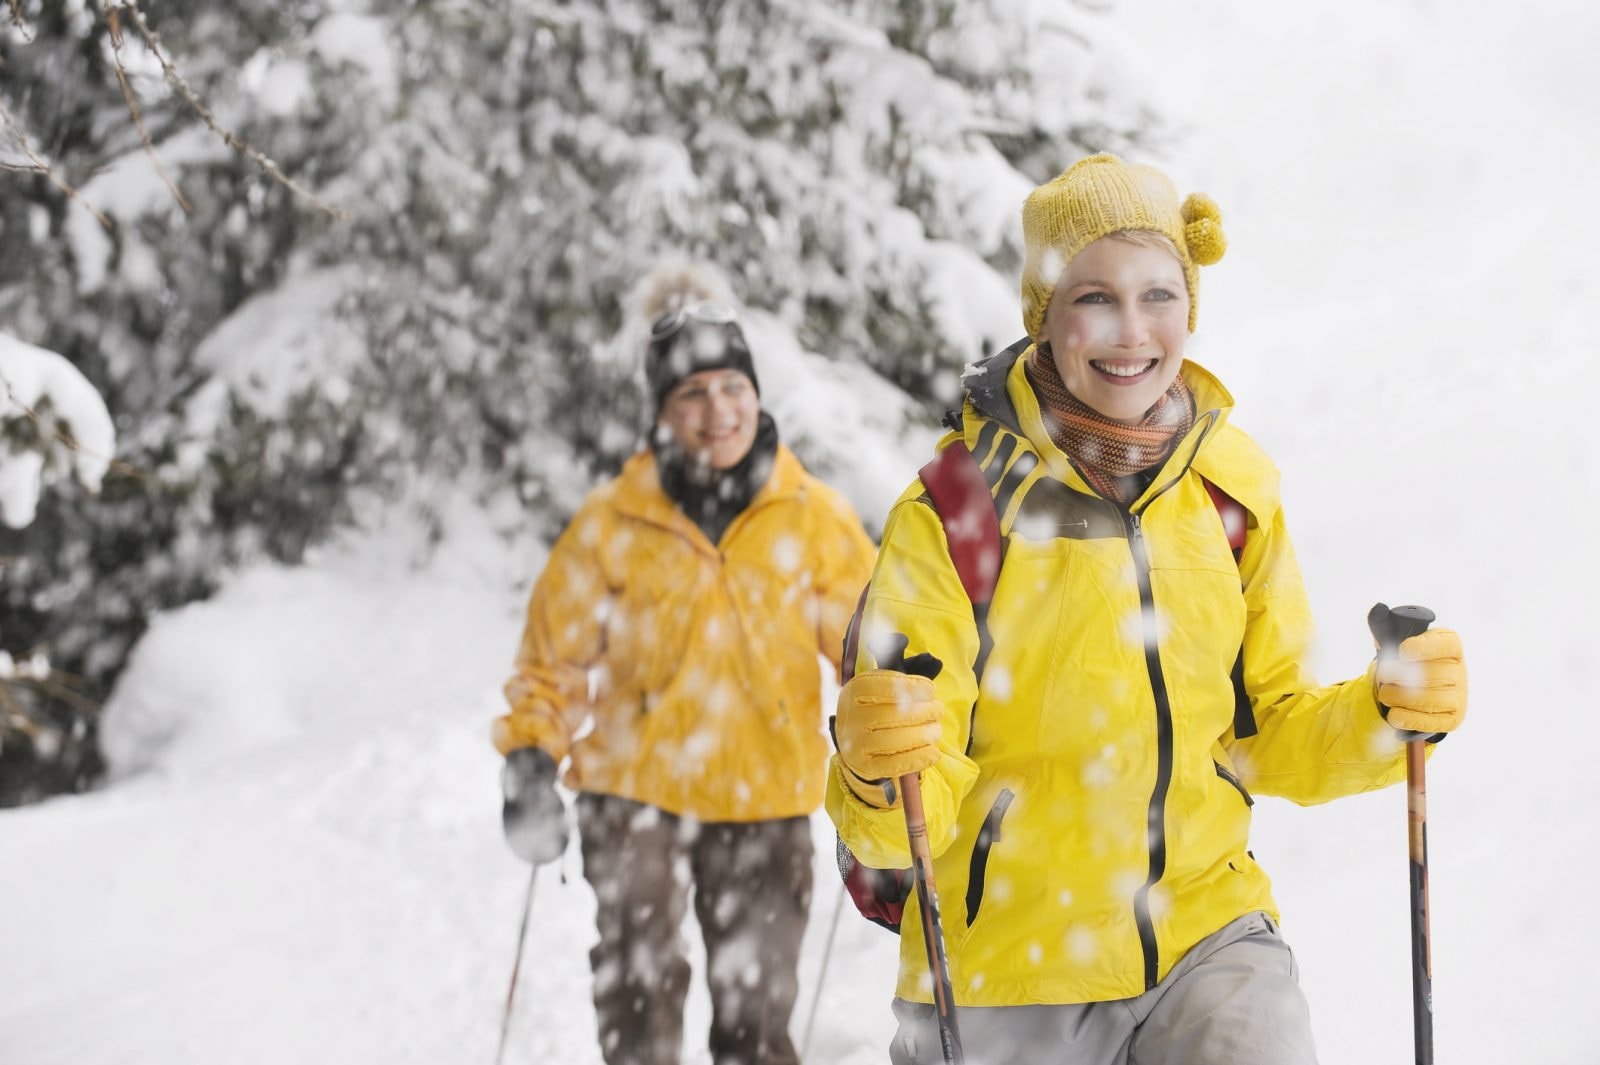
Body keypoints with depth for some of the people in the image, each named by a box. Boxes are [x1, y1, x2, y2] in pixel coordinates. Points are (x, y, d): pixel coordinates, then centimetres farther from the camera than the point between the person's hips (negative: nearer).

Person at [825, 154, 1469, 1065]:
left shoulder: (1236, 486, 1)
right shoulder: (950, 511, -12)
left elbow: (1268, 734, 10)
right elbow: (905, 823, -13)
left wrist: (1385, 714, -9)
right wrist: (880, 771, -35)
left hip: (1207, 933, 2)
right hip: (1004, 976, -2)